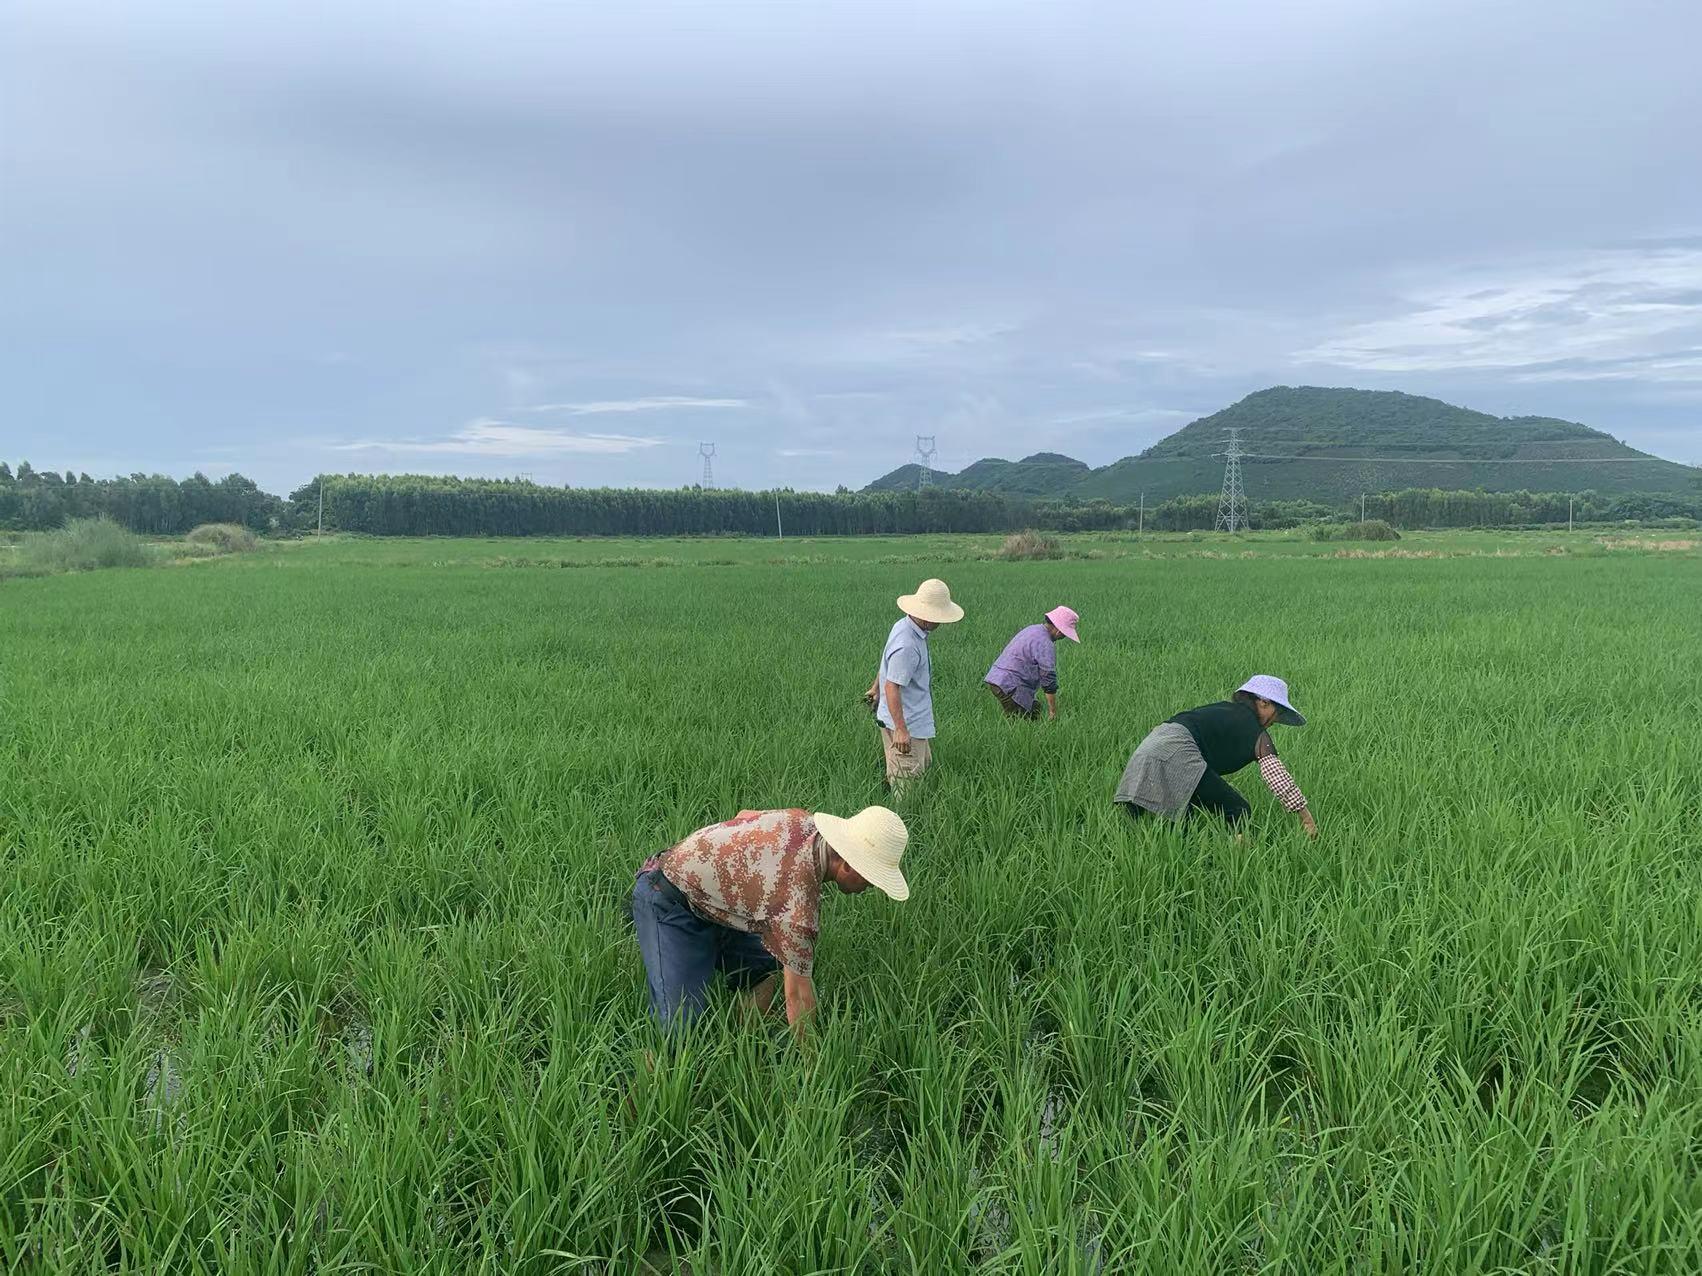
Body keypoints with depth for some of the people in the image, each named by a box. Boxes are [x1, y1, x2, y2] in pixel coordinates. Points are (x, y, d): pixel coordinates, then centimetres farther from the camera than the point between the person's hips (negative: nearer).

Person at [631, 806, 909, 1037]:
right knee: (680, 1028, -19)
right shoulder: (797, 903, -31)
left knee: (769, 972, 7)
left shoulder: (805, 822, -9)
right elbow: (799, 995, -21)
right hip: (669, 908, -10)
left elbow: (744, 815, 11)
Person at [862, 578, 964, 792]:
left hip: (916, 720, 11)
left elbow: (887, 661, 18)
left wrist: (876, 688, 31)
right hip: (905, 722, -11)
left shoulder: (904, 625, 3)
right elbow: (892, 687, -29)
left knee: (925, 766, 22)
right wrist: (901, 730, -27)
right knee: (907, 781, -1)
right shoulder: (907, 646, -30)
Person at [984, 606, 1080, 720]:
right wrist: (1053, 712, -9)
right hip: (1009, 686, -10)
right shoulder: (1045, 644, -15)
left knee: (1035, 714, 10)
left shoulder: (1032, 629, 17)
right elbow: (1049, 679, -15)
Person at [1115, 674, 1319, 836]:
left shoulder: (1222, 710, 31)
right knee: (1237, 811, -3)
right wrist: (1305, 814, 6)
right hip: (1176, 755, -9)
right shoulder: (1255, 731, 8)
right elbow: (1276, 774, 1)